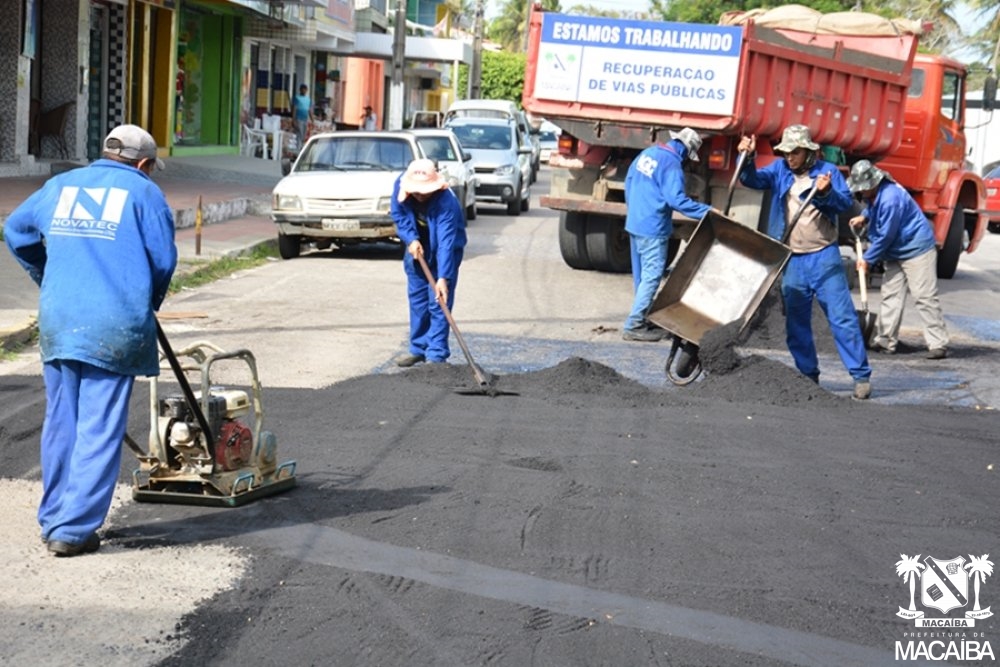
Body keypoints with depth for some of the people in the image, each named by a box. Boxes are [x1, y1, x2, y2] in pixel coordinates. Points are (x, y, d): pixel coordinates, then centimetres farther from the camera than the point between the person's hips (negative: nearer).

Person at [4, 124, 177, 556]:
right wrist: (149, 305, 15)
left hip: (57, 322, 5)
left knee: (60, 424, 15)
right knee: (99, 431, 0)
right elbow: (163, 259, -3)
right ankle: (73, 529, -2)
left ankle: (54, 520, 23)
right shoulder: (144, 192, 2)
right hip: (116, 326, -5)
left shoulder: (60, 186, 16)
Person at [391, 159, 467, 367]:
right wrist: (411, 239, -21)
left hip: (442, 252, -5)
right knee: (416, 298, 10)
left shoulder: (446, 202, -37)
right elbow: (398, 215, -6)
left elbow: (446, 243, -40)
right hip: (417, 248, 5)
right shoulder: (400, 185, -22)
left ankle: (436, 355, -4)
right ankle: (418, 349, 20)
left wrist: (443, 277, -46)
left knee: (439, 303, -8)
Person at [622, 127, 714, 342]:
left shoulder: (647, 153, 9)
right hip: (653, 228, -9)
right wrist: (707, 211, -23)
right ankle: (634, 325, -4)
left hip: (634, 223, 9)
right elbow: (677, 199, -24)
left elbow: (629, 181, 18)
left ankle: (639, 320, 25)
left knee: (641, 274, 17)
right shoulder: (671, 164, -17)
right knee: (651, 275, -4)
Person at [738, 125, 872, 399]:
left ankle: (861, 376, -3)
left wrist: (827, 193, -24)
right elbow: (752, 180, -6)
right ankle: (808, 377, 19)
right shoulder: (779, 170, 7)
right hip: (791, 260, 3)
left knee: (842, 317, -5)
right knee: (796, 324, 8)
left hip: (823, 257, -3)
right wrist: (747, 158, -24)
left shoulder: (828, 171, 0)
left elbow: (847, 203, -6)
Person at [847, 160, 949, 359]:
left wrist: (867, 258, -12)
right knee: (890, 295, 9)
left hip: (917, 249, -10)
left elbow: (886, 236, -22)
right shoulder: (874, 194, 2)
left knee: (924, 296, -10)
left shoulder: (890, 199, -28)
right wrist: (863, 216, 10)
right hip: (895, 252, 10)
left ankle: (938, 344, -9)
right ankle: (886, 341, 14)